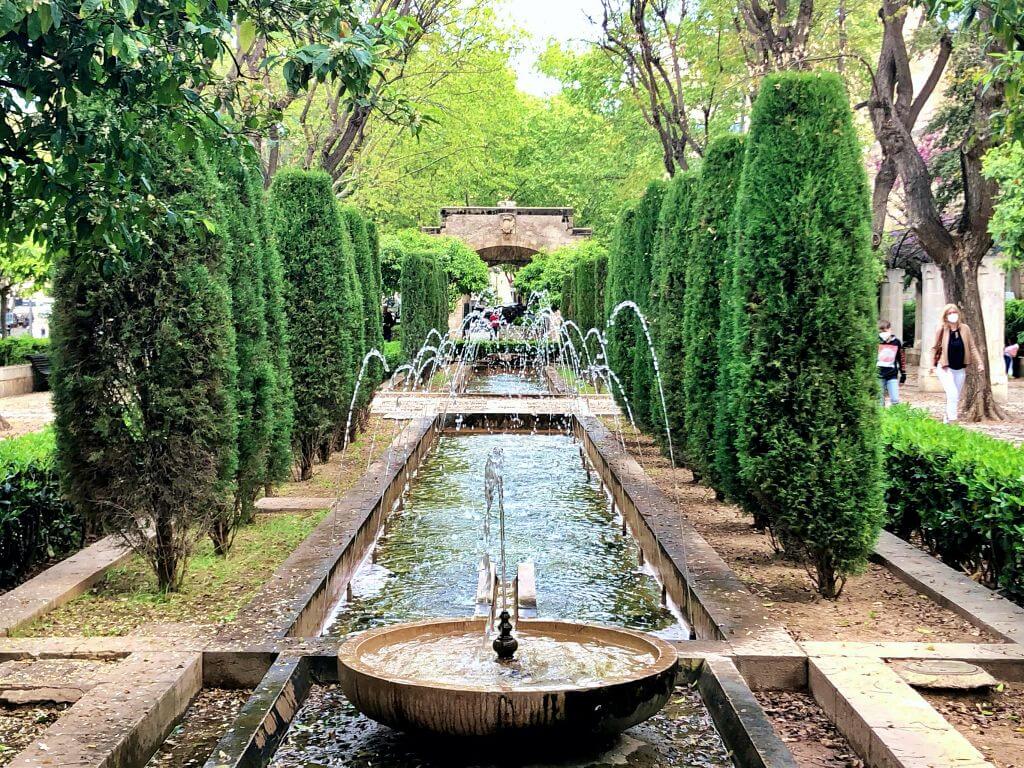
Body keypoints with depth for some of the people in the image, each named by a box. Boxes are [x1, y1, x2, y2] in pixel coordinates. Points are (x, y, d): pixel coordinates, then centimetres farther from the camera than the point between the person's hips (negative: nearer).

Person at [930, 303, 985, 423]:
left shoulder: (965, 329, -1)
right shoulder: (941, 329, -7)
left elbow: (972, 347, 3)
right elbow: (935, 347, 1)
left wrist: (980, 363, -2)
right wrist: (933, 364, -3)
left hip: (960, 369, 4)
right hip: (945, 368, -4)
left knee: (956, 397, 10)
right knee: (952, 393, -20)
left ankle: (947, 419, 24)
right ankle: (952, 420, -16)